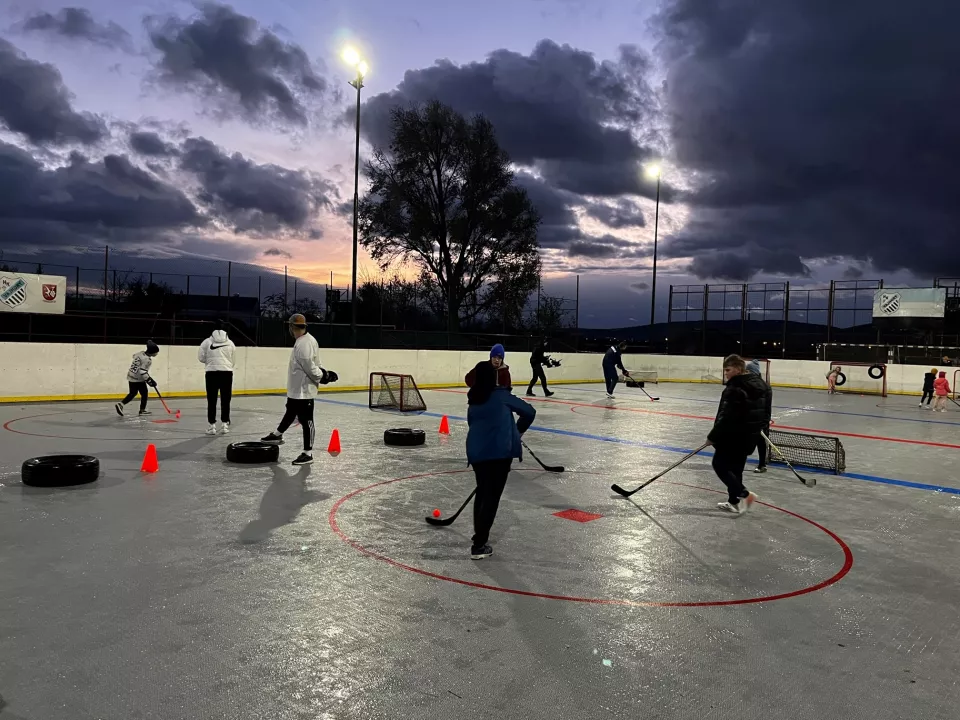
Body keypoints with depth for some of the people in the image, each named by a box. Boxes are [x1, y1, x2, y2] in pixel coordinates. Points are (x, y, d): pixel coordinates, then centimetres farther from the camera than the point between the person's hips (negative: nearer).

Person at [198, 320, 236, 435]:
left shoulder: (207, 341, 0)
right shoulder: (230, 343, 6)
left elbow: (201, 357, 1)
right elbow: (234, 360, 5)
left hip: (212, 373, -1)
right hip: (227, 373, 1)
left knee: (212, 400, 4)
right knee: (225, 400, 9)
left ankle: (212, 425, 5)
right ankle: (224, 424, 11)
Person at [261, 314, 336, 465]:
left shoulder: (304, 344, -24)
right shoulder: (303, 340, 10)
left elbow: (310, 366, -27)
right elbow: (310, 365, 15)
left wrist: (323, 376, -17)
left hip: (303, 390, -11)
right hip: (296, 389, 11)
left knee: (306, 420, -4)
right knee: (290, 413, 28)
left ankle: (308, 453, 3)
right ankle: (277, 435, 49)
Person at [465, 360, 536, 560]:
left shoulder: (473, 401, 12)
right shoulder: (501, 395, -3)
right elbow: (529, 412, 3)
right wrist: (518, 430, 21)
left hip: (476, 452, 6)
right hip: (499, 453, -6)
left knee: (482, 492, 22)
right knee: (492, 496, 0)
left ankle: (479, 535, 34)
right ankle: (479, 545, -1)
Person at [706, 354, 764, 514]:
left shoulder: (735, 389, -22)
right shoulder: (758, 384, 8)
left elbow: (726, 417, -23)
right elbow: (763, 412, 17)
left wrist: (713, 437, -15)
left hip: (733, 435, -9)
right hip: (750, 435, 9)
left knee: (719, 464, 4)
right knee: (735, 468, 16)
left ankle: (744, 494, -5)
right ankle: (734, 501, 22)